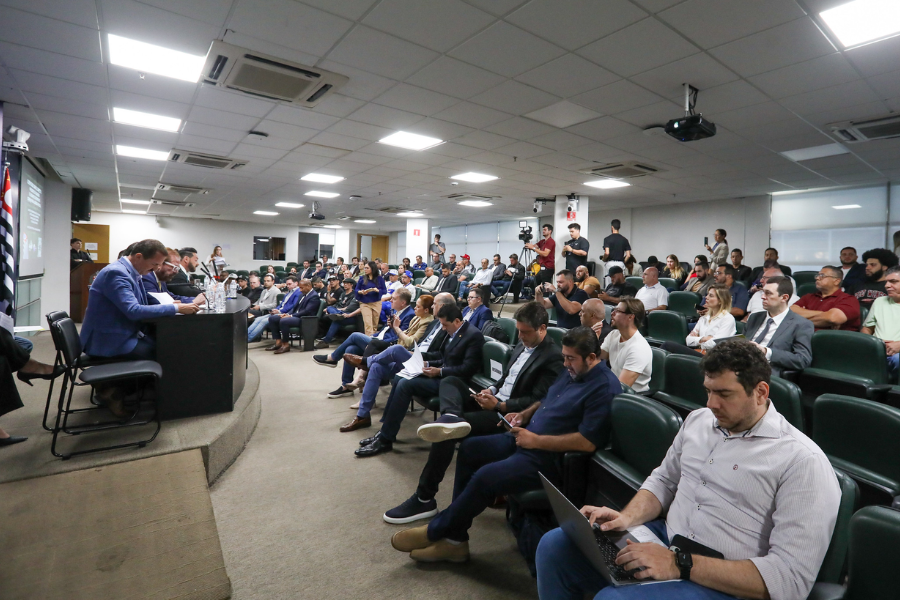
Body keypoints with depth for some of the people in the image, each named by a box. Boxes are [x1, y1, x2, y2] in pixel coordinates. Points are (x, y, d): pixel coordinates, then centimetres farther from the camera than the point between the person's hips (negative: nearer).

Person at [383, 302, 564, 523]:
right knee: (450, 381, -7)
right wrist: (492, 390, 3)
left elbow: (538, 402, -18)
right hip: (495, 400, 10)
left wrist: (499, 405, -22)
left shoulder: (553, 358, -13)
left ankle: (424, 499, -11)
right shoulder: (522, 345, 14)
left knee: (446, 432, -23)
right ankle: (451, 417, -42)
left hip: (507, 414, -10)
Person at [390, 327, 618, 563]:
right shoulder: (572, 371, 9)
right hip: (526, 437, 10)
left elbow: (588, 442, -27)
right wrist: (525, 414, 3)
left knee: (485, 477, -25)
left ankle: (435, 531, 1)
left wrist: (536, 440, -22)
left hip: (549, 457, -10)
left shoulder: (604, 388, -19)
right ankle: (454, 540, 9)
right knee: (469, 448, 7)